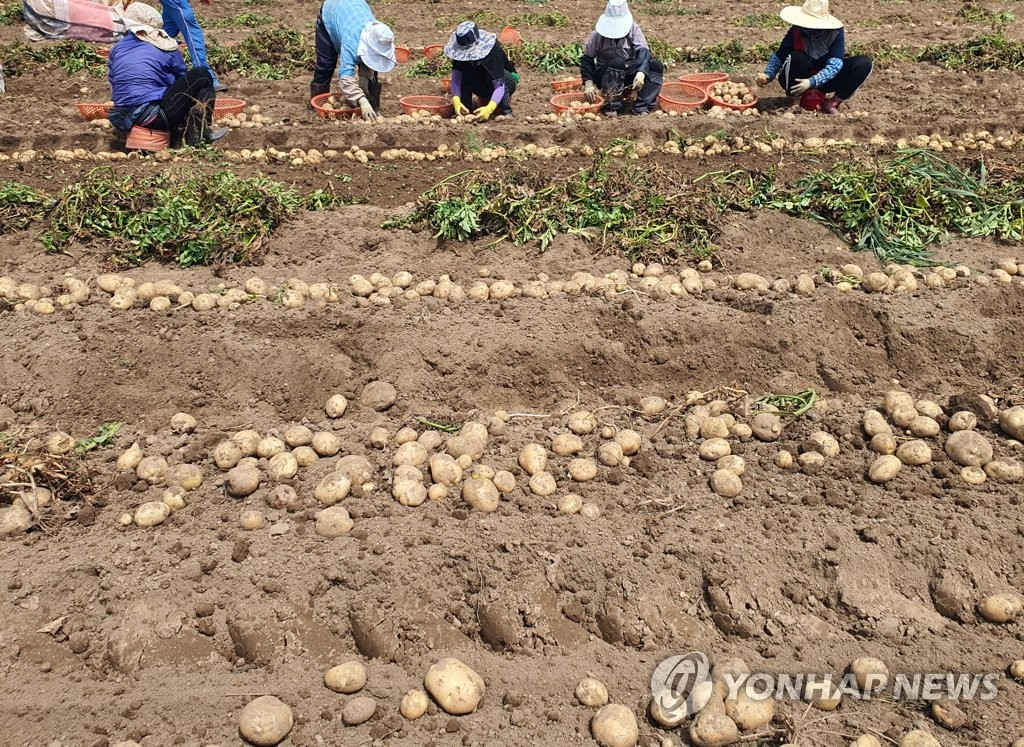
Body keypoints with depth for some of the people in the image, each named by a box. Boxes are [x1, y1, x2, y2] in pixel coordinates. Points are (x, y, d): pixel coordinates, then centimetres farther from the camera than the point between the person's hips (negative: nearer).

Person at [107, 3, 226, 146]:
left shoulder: (117, 48, 13)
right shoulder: (167, 49, 3)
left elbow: (112, 81, 21)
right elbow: (181, 78, 14)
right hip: (154, 117, -6)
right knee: (202, 75, 5)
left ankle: (176, 134, 12)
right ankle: (199, 132, -3)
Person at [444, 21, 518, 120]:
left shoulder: (493, 51, -33)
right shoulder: (460, 51, -21)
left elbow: (499, 85, -39)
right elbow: (455, 78, -23)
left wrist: (489, 109, -53)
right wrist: (456, 100, -42)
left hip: (507, 82, -4)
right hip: (483, 88, 4)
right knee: (464, 72, -25)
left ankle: (505, 110, -22)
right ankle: (464, 109, -15)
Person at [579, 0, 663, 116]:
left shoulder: (633, 30, -2)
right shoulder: (597, 35, -4)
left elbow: (643, 51, -14)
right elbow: (587, 59, 0)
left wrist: (641, 73, -33)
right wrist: (588, 82, -13)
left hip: (631, 75, 2)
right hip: (605, 75, -2)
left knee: (656, 66, -20)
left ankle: (641, 107, -23)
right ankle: (613, 105, -25)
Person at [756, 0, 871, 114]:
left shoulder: (836, 32, -17)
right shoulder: (796, 31, -15)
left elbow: (835, 64, -25)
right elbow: (779, 56, -6)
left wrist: (812, 82, -39)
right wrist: (767, 75, -24)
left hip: (824, 79, 1)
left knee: (864, 63, -17)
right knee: (797, 57, -34)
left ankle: (836, 101, -17)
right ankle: (809, 96, -16)